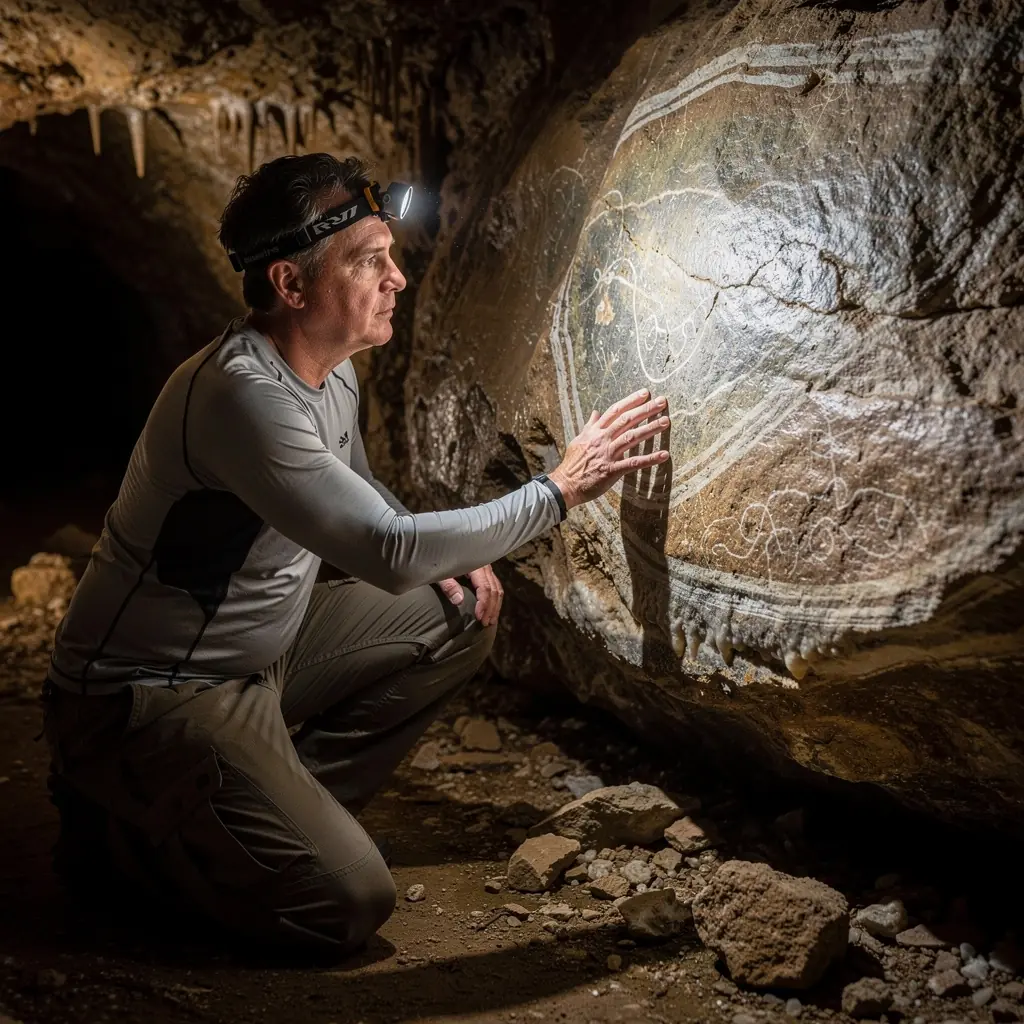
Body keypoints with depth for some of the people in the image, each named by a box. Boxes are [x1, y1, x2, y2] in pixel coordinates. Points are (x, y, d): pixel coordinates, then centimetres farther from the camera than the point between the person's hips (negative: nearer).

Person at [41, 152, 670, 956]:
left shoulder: (331, 371, 3)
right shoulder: (245, 395, -28)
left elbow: (365, 505, 20)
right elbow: (388, 553, -34)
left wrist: (446, 555, -1)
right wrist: (559, 491, -27)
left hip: (263, 656, 9)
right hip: (150, 700, -9)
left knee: (464, 612, 4)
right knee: (350, 902, -19)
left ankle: (279, 809, 6)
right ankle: (127, 829, 3)